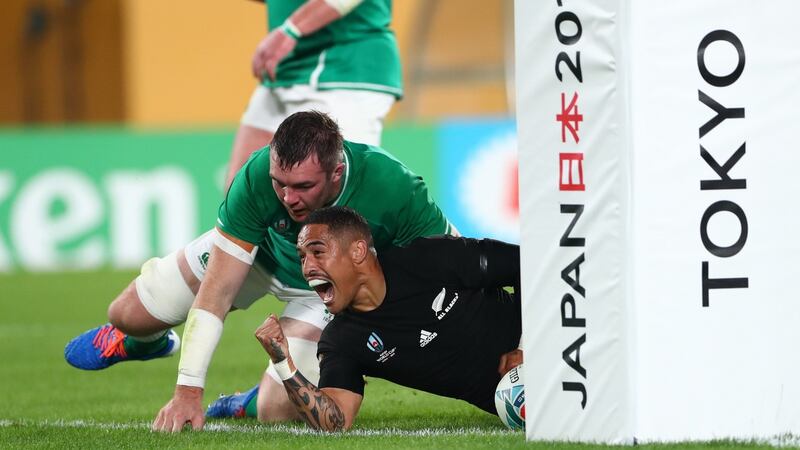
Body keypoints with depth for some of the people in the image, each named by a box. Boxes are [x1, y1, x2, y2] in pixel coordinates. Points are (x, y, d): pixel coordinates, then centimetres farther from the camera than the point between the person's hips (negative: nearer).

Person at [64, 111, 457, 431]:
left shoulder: (393, 188, -42)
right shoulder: (255, 180, -39)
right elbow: (216, 292, -34)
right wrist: (188, 390, -37)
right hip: (260, 250, 1)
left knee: (277, 410, -19)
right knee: (128, 314, 4)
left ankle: (256, 402, 21)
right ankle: (144, 340, 44)